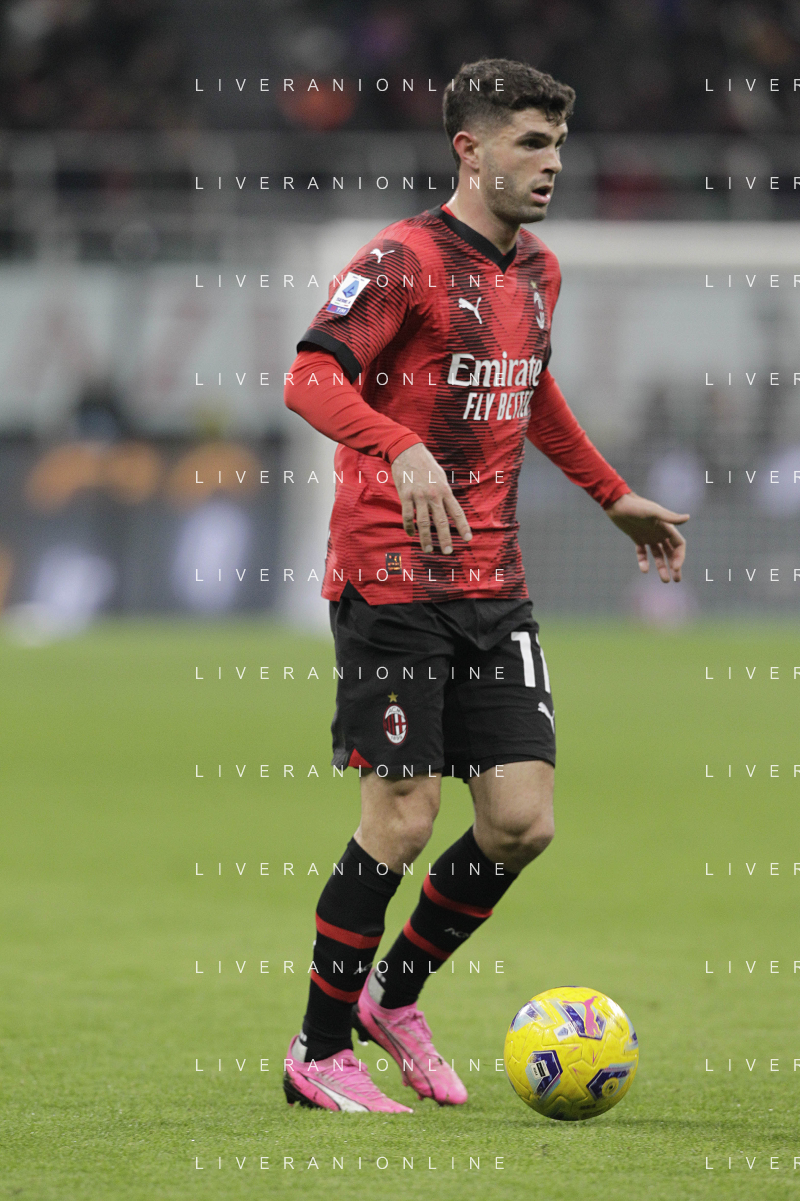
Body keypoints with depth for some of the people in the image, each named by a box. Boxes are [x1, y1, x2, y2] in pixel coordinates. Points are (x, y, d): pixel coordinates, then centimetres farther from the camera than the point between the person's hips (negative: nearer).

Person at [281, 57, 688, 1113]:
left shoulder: (537, 273, 14)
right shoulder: (403, 260, -11)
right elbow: (311, 378, -23)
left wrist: (615, 496, 35)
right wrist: (404, 450, -40)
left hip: (493, 588, 7)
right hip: (392, 580, -7)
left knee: (523, 820, 0)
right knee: (404, 817, -8)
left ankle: (395, 993, 23)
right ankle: (320, 1054, 7)